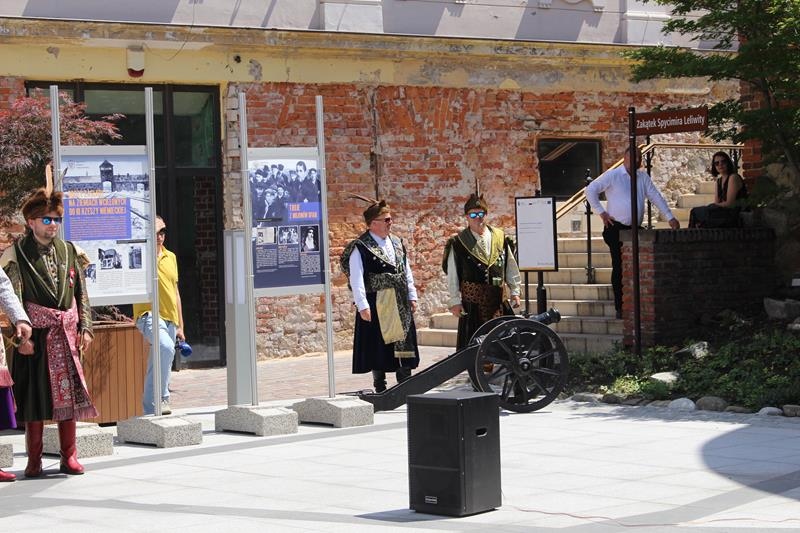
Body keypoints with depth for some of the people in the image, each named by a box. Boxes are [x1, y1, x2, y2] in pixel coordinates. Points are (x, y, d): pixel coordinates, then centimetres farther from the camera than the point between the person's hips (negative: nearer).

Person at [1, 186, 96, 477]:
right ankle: (34, 460, 7)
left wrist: (85, 328, 5)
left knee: (68, 394, 2)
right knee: (34, 396, 0)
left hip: (66, 333, 3)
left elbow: (82, 294, 13)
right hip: (35, 333, -3)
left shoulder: (70, 252, 12)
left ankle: (69, 456, 9)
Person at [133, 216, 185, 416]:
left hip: (169, 318, 7)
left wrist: (180, 326, 19)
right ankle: (163, 398, -26)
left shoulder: (171, 257, 16)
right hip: (149, 315, -7)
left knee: (156, 368, 10)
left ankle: (150, 410, 18)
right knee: (166, 348, -33)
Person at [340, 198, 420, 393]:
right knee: (379, 347, 1)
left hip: (400, 305, 6)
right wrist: (362, 306, -18)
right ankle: (380, 389, 10)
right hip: (377, 305, -6)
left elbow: (407, 272, 17)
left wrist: (412, 296, 12)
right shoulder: (360, 247, -9)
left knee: (403, 344, 8)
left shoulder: (397, 243, 12)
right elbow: (356, 279, -13)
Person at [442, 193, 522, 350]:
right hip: (472, 301, -3)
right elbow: (452, 275, -1)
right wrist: (455, 301, -5)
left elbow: (511, 268, 14)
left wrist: (514, 292, 9)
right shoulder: (458, 243, -1)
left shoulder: (500, 238, 8)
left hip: (498, 299, 3)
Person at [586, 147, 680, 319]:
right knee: (619, 268, -5)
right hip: (616, 229, -4)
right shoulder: (613, 175, -3)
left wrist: (670, 217, 6)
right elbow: (591, 190, -5)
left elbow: (655, 196, 12)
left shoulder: (643, 177, 11)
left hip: (635, 228, 4)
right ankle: (620, 308, 0)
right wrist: (601, 212, -8)